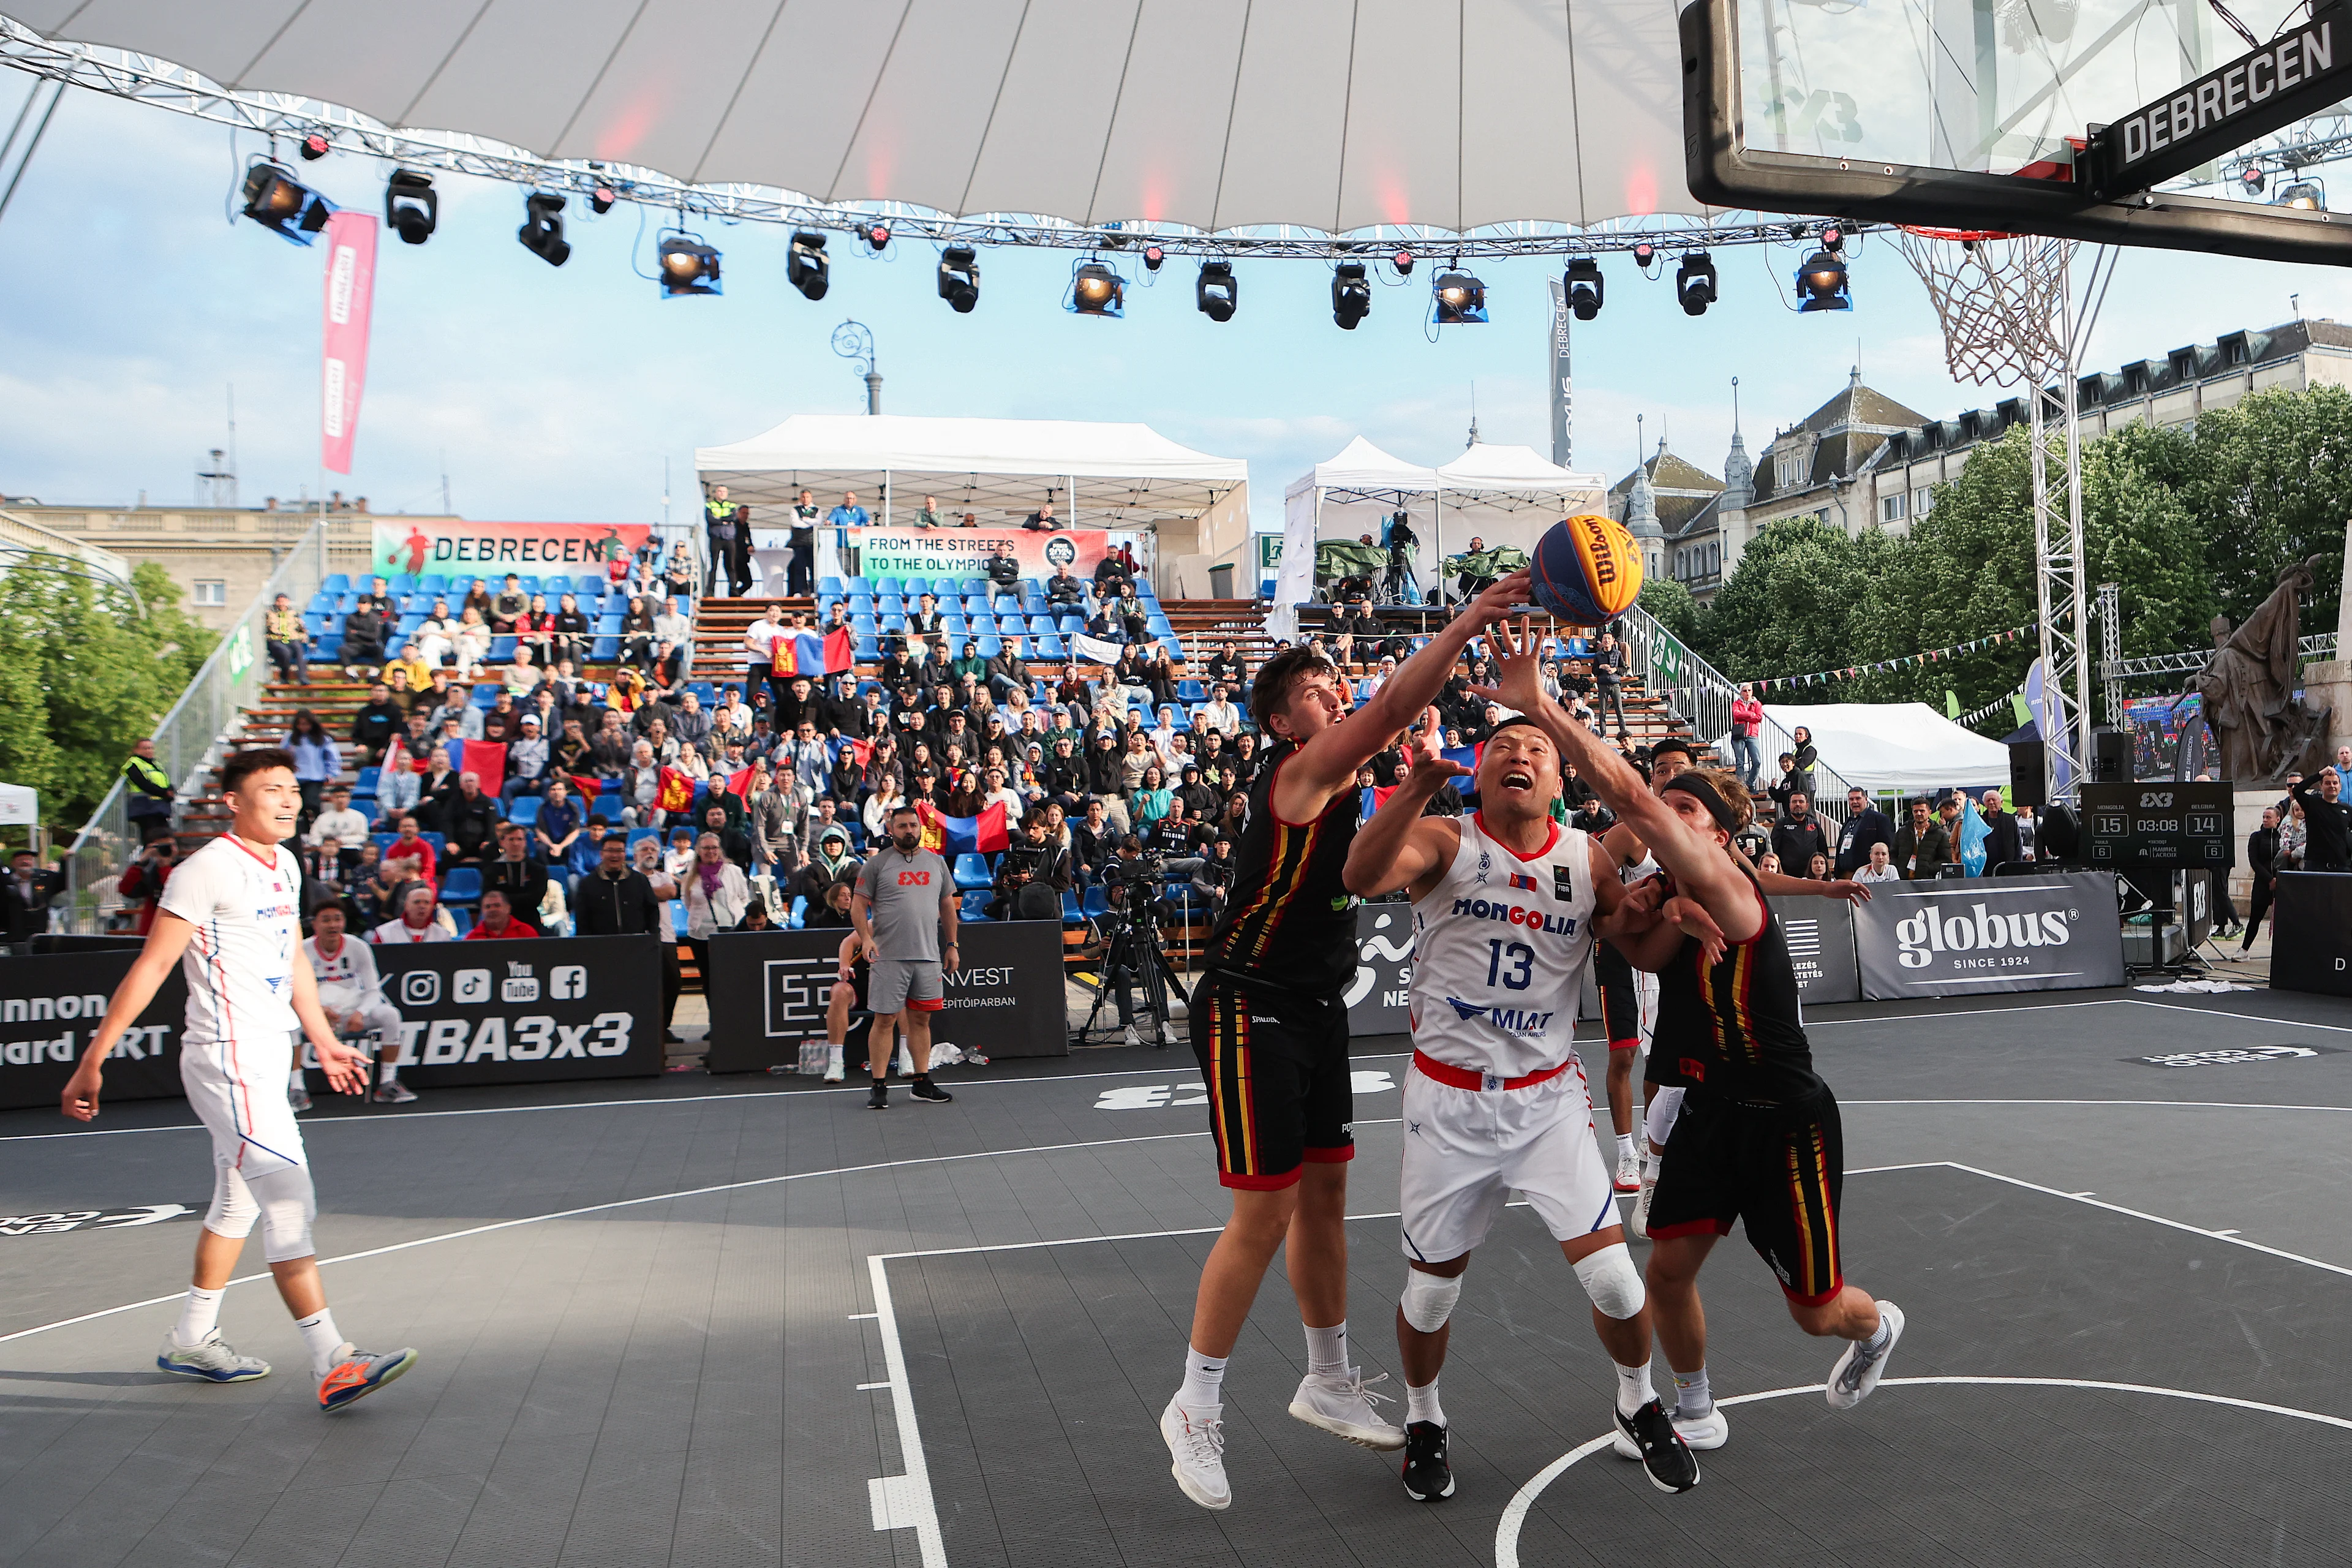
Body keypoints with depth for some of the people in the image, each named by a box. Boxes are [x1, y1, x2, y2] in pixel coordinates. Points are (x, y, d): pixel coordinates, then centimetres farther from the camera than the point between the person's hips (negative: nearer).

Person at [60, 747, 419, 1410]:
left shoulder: (285, 866, 13)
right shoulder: (208, 869, -13)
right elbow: (150, 967, -12)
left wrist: (325, 1041, 28)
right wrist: (93, 1060, -12)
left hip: (269, 1056, 9)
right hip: (226, 1058, -9)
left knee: (238, 1202, 18)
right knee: (289, 1199, -14)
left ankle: (191, 1340, 33)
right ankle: (332, 1362, -16)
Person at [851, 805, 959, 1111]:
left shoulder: (936, 862, 13)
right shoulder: (877, 864, 0)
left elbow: (947, 905, 19)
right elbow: (858, 905, -2)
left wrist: (952, 944, 15)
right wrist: (865, 937, -17)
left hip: (929, 956, 4)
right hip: (889, 957, -4)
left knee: (921, 1020, 9)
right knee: (885, 1020, -1)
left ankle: (922, 1083, 17)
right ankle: (879, 1086, 6)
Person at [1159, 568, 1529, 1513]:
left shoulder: (1339, 778, 11)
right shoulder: (1299, 773, -17)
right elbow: (1390, 709, -30)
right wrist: (1465, 623, -35)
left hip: (1317, 1010, 9)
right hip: (1251, 1012, -9)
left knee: (1324, 1194, 14)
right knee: (1266, 1211, -6)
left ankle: (1328, 1384, 29)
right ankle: (1195, 1409, 10)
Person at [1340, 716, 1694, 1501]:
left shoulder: (1589, 860, 1)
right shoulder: (1442, 841, -9)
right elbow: (1361, 878, -28)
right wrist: (1418, 786, -43)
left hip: (1548, 1097, 2)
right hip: (1449, 1099, -1)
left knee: (1614, 1278, -4)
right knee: (1432, 1286, 10)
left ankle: (1639, 1405, 27)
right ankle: (1423, 1420, 38)